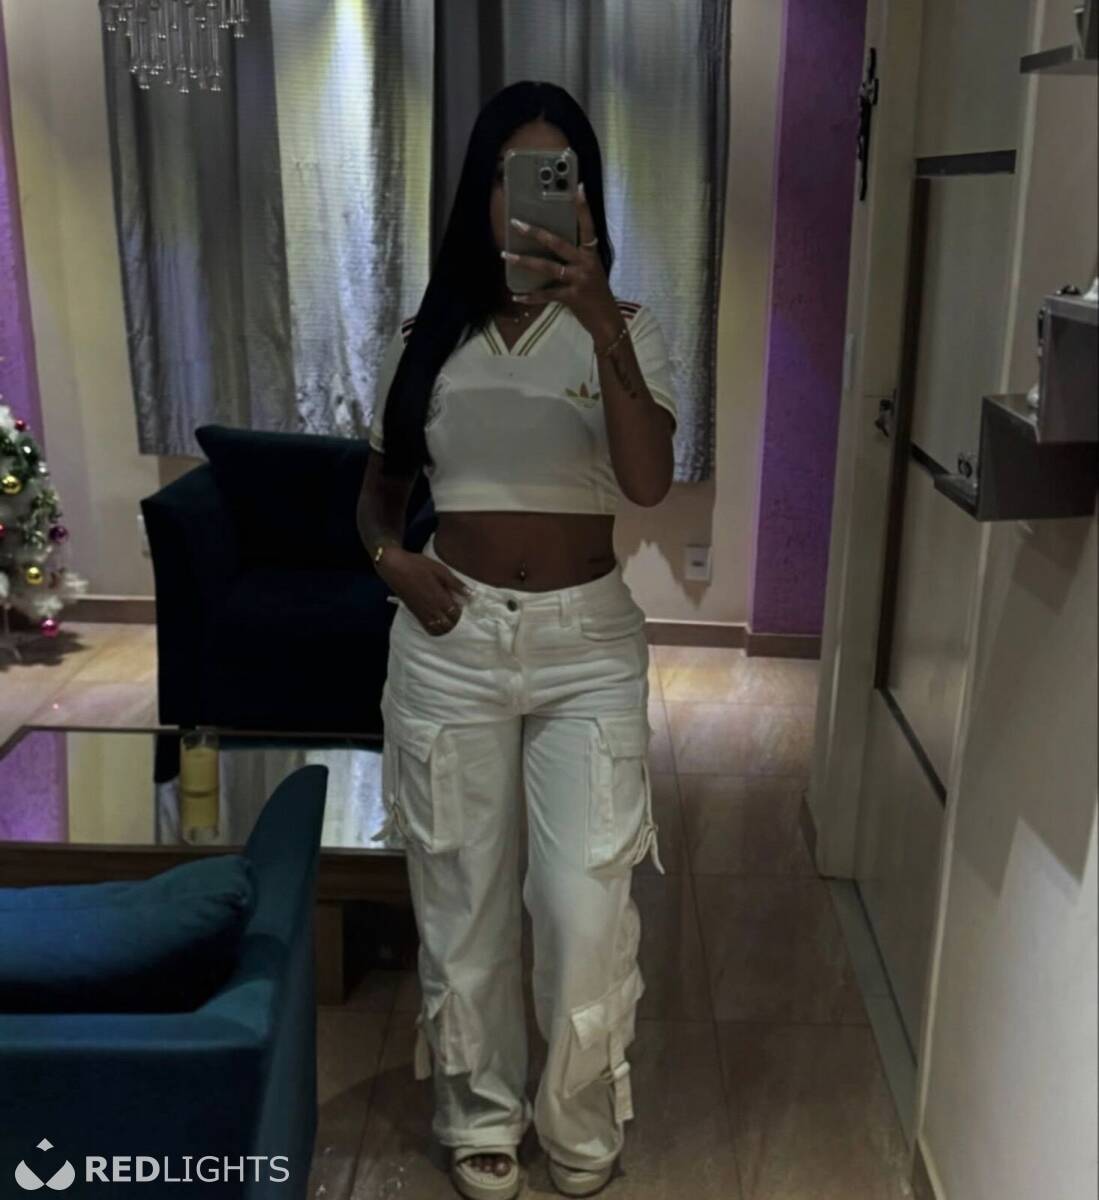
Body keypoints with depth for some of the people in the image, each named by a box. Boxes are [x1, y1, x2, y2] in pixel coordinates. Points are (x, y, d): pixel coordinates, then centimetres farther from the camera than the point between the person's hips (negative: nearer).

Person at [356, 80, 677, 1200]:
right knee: (462, 894, 11)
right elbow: (379, 485, 13)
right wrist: (390, 556, -9)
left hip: (588, 643, -1)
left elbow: (650, 481, -20)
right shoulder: (427, 334, 3)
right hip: (451, 640, 2)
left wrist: (601, 323, -31)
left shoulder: (626, 331, -3)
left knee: (585, 905, -1)